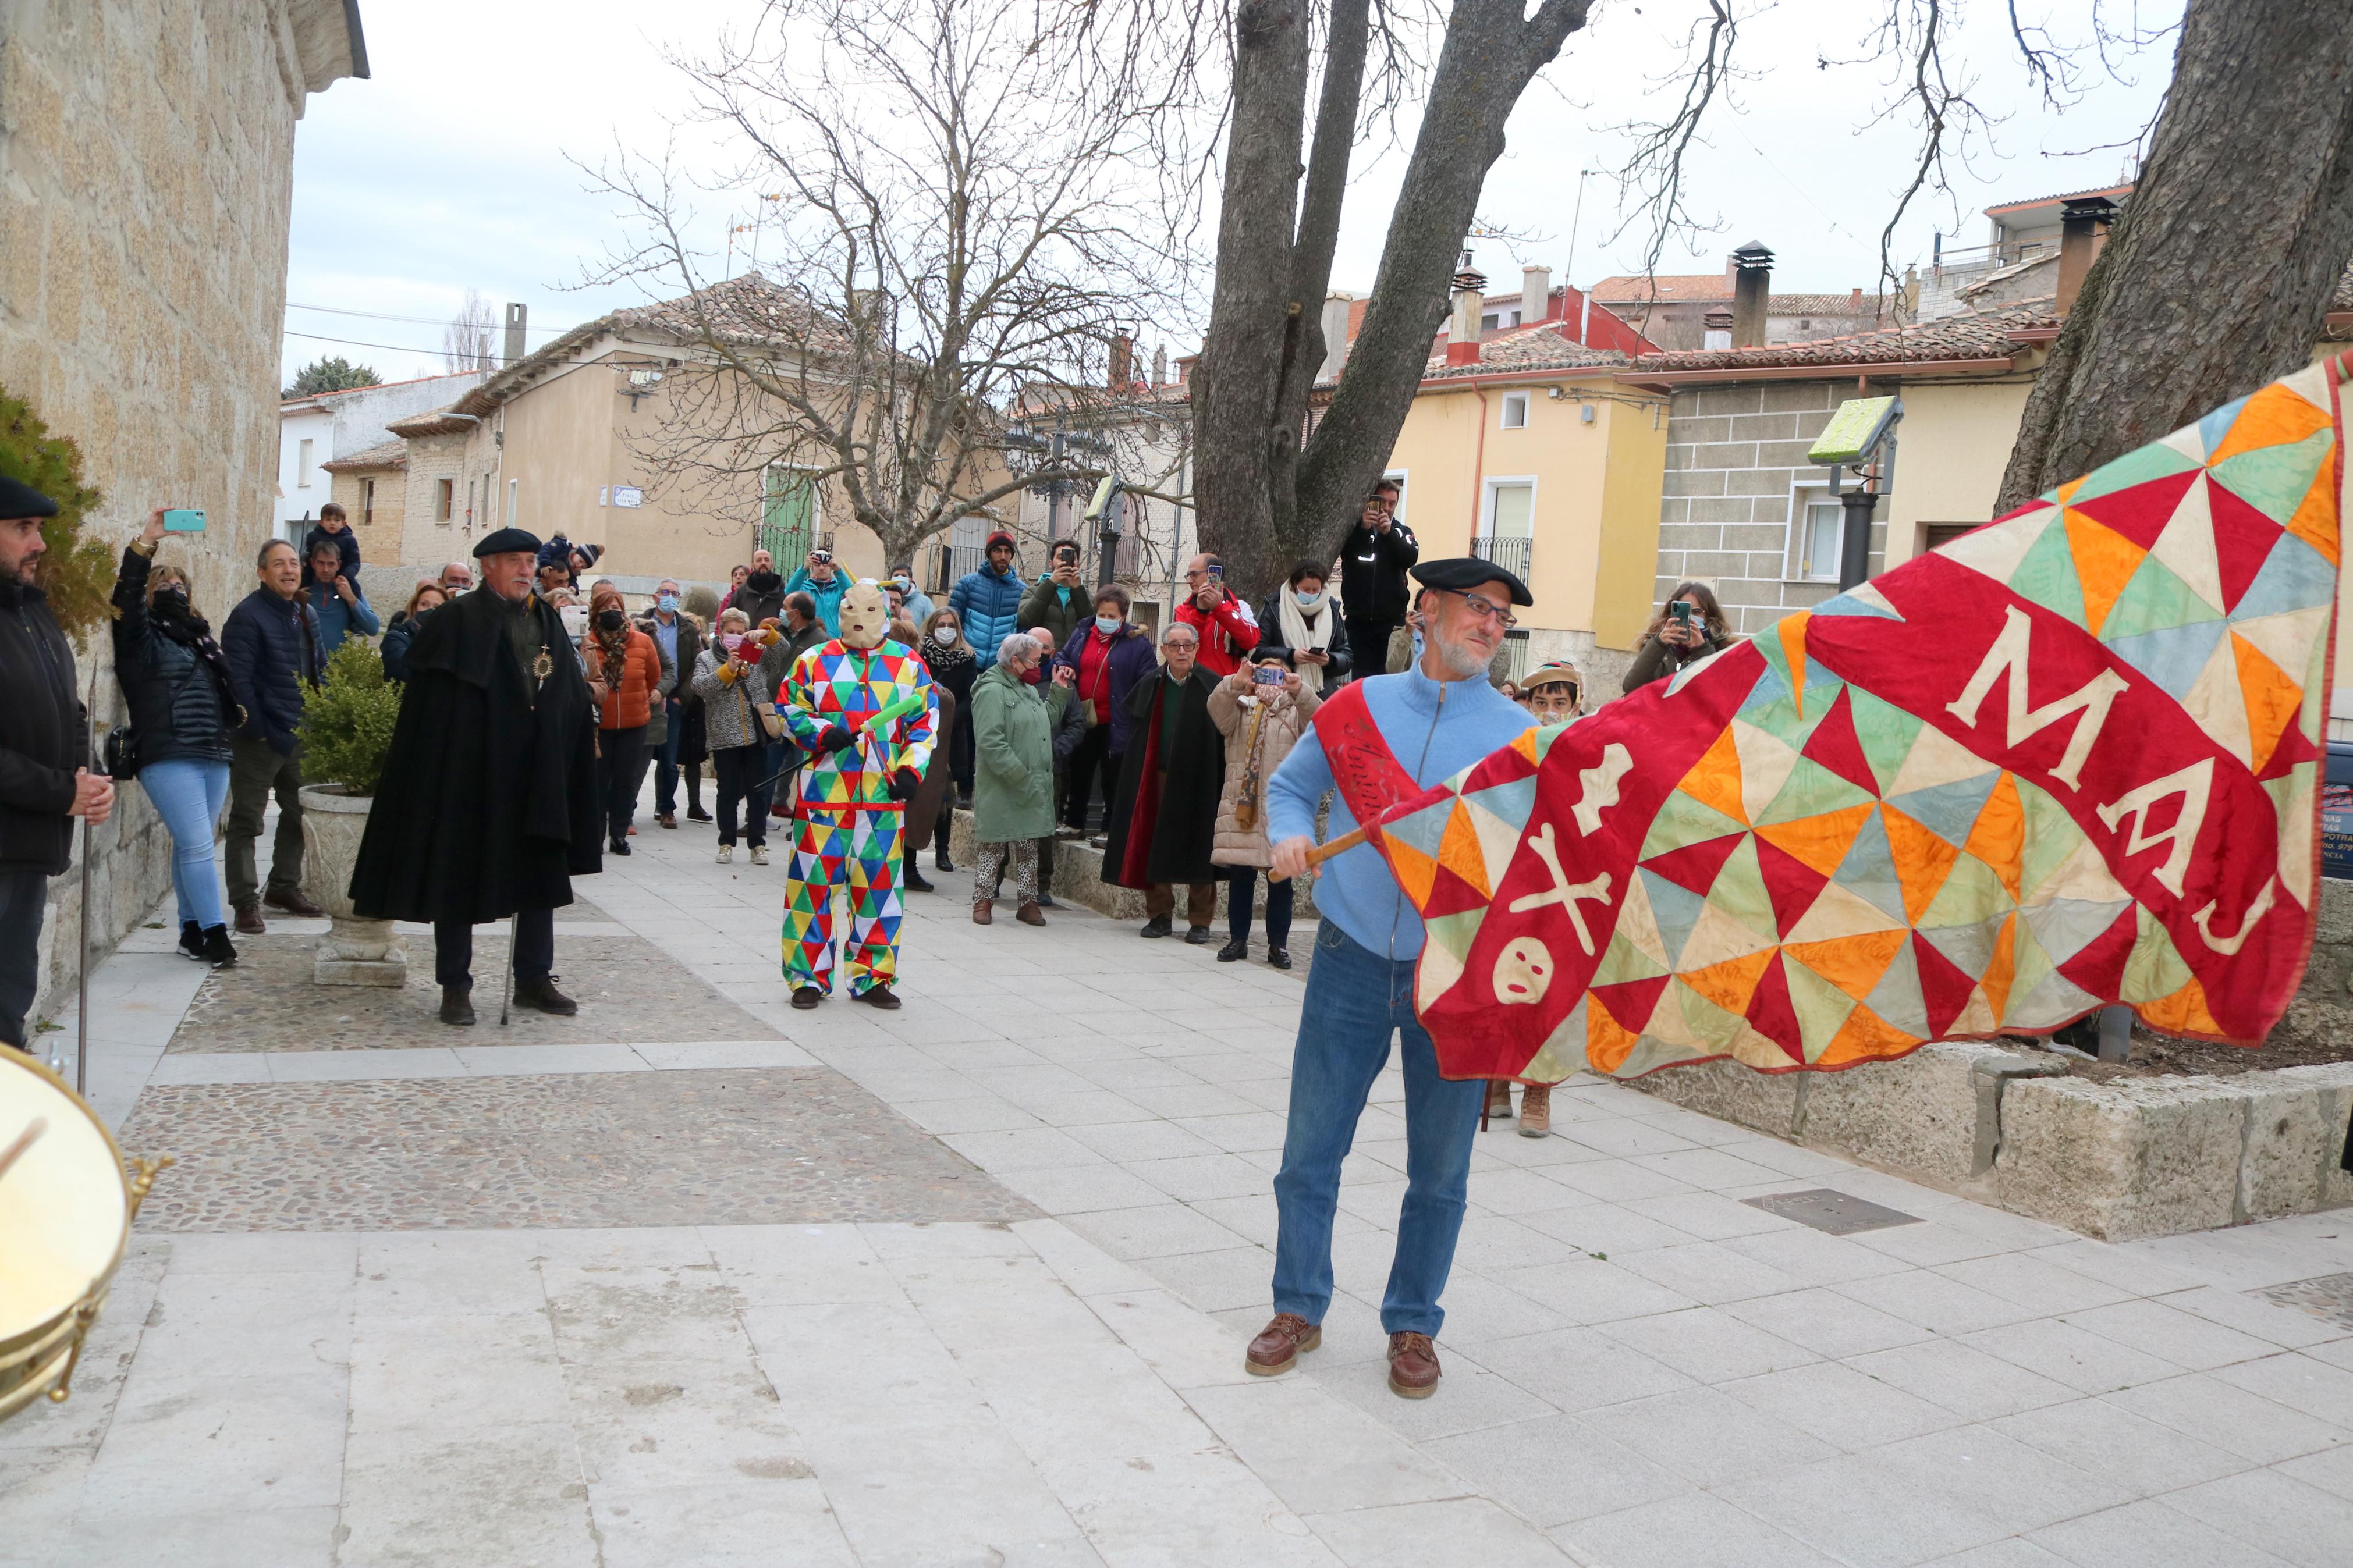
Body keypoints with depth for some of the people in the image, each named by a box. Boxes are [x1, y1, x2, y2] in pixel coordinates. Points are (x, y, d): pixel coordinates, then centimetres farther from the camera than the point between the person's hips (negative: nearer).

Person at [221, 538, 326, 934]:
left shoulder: (307, 614, 12)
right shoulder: (248, 615, -12)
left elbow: (320, 669, 20)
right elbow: (238, 679, -17)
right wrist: (257, 730, -19)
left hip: (302, 734, 8)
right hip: (261, 738, -8)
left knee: (299, 813, 17)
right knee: (247, 820, -1)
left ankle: (284, 887, 31)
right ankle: (246, 902, 2)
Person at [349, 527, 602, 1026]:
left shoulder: (548, 621, 11)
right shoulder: (457, 619, -7)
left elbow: (573, 698, 13)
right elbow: (428, 695, -11)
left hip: (536, 775, 6)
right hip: (468, 772, -6)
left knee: (542, 876, 10)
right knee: (460, 876, 4)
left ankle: (533, 979, 22)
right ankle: (455, 986, 15)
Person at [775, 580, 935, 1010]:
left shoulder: (908, 663, 10)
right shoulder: (815, 661, 6)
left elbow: (926, 720, 11)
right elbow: (789, 708, 8)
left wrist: (912, 769, -1)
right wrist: (821, 733, -9)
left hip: (884, 793, 1)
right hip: (824, 790, -1)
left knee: (879, 885, 4)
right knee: (814, 881, 0)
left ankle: (870, 977, 16)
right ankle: (808, 977, 11)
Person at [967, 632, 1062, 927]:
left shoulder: (1029, 690, 17)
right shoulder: (992, 691, -13)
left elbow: (1047, 722, 19)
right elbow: (990, 742, -20)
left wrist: (1059, 692, 13)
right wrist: (1020, 775, -22)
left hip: (1033, 787, 8)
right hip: (1000, 789, -8)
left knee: (1029, 845, 10)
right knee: (992, 844, 2)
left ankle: (1028, 902, 17)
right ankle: (983, 900, 11)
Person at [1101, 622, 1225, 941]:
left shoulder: (1212, 687, -5)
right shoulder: (1149, 686, 6)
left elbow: (1223, 736, -7)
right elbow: (1135, 733, 13)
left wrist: (1220, 781, -12)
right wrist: (1138, 776, 4)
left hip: (1197, 780, -3)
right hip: (1156, 778, 3)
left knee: (1197, 848, 2)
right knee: (1155, 847, 5)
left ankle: (1200, 920, 11)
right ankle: (1159, 914, 17)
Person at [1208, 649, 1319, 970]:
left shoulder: (1295, 710, 11)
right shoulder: (1239, 707, 11)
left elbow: (1317, 718, -10)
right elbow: (1217, 708, -10)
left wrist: (1299, 690, -30)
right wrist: (1235, 683, -30)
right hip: (1241, 802, 0)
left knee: (1281, 877, 2)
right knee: (1240, 875, 4)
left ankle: (1278, 944, 10)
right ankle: (1238, 940, 14)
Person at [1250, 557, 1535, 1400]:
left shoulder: (1518, 734, 1)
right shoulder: (1358, 707, 5)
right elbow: (1288, 785, 17)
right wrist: (1290, 833, -5)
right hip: (1352, 959, 1)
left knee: (1439, 1166, 8)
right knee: (1311, 1147, 6)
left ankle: (1413, 1324, 26)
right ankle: (1299, 1306, 25)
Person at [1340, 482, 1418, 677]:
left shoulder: (1402, 532, 13)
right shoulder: (1354, 528, 9)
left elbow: (1411, 557, -7)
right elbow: (1343, 551, -12)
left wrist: (1389, 533, -21)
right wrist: (1363, 528, -28)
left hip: (1392, 620, 0)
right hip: (1358, 619, 0)